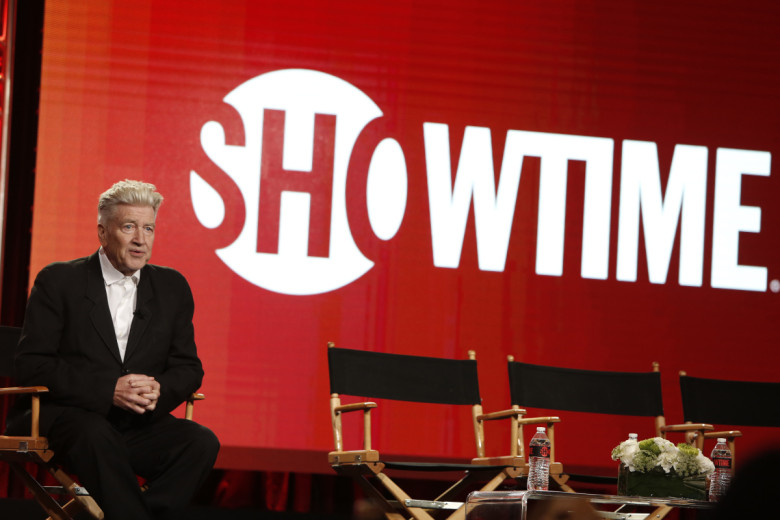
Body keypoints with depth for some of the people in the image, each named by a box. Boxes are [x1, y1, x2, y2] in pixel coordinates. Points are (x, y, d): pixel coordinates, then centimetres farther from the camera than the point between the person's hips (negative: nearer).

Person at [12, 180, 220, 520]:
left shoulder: (172, 288, 14)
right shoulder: (58, 281, 2)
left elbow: (188, 367, 15)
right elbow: (31, 365, -5)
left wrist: (160, 391, -11)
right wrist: (108, 390, -17)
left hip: (142, 426, 4)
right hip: (70, 417, -4)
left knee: (202, 443, -25)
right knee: (96, 435, -38)